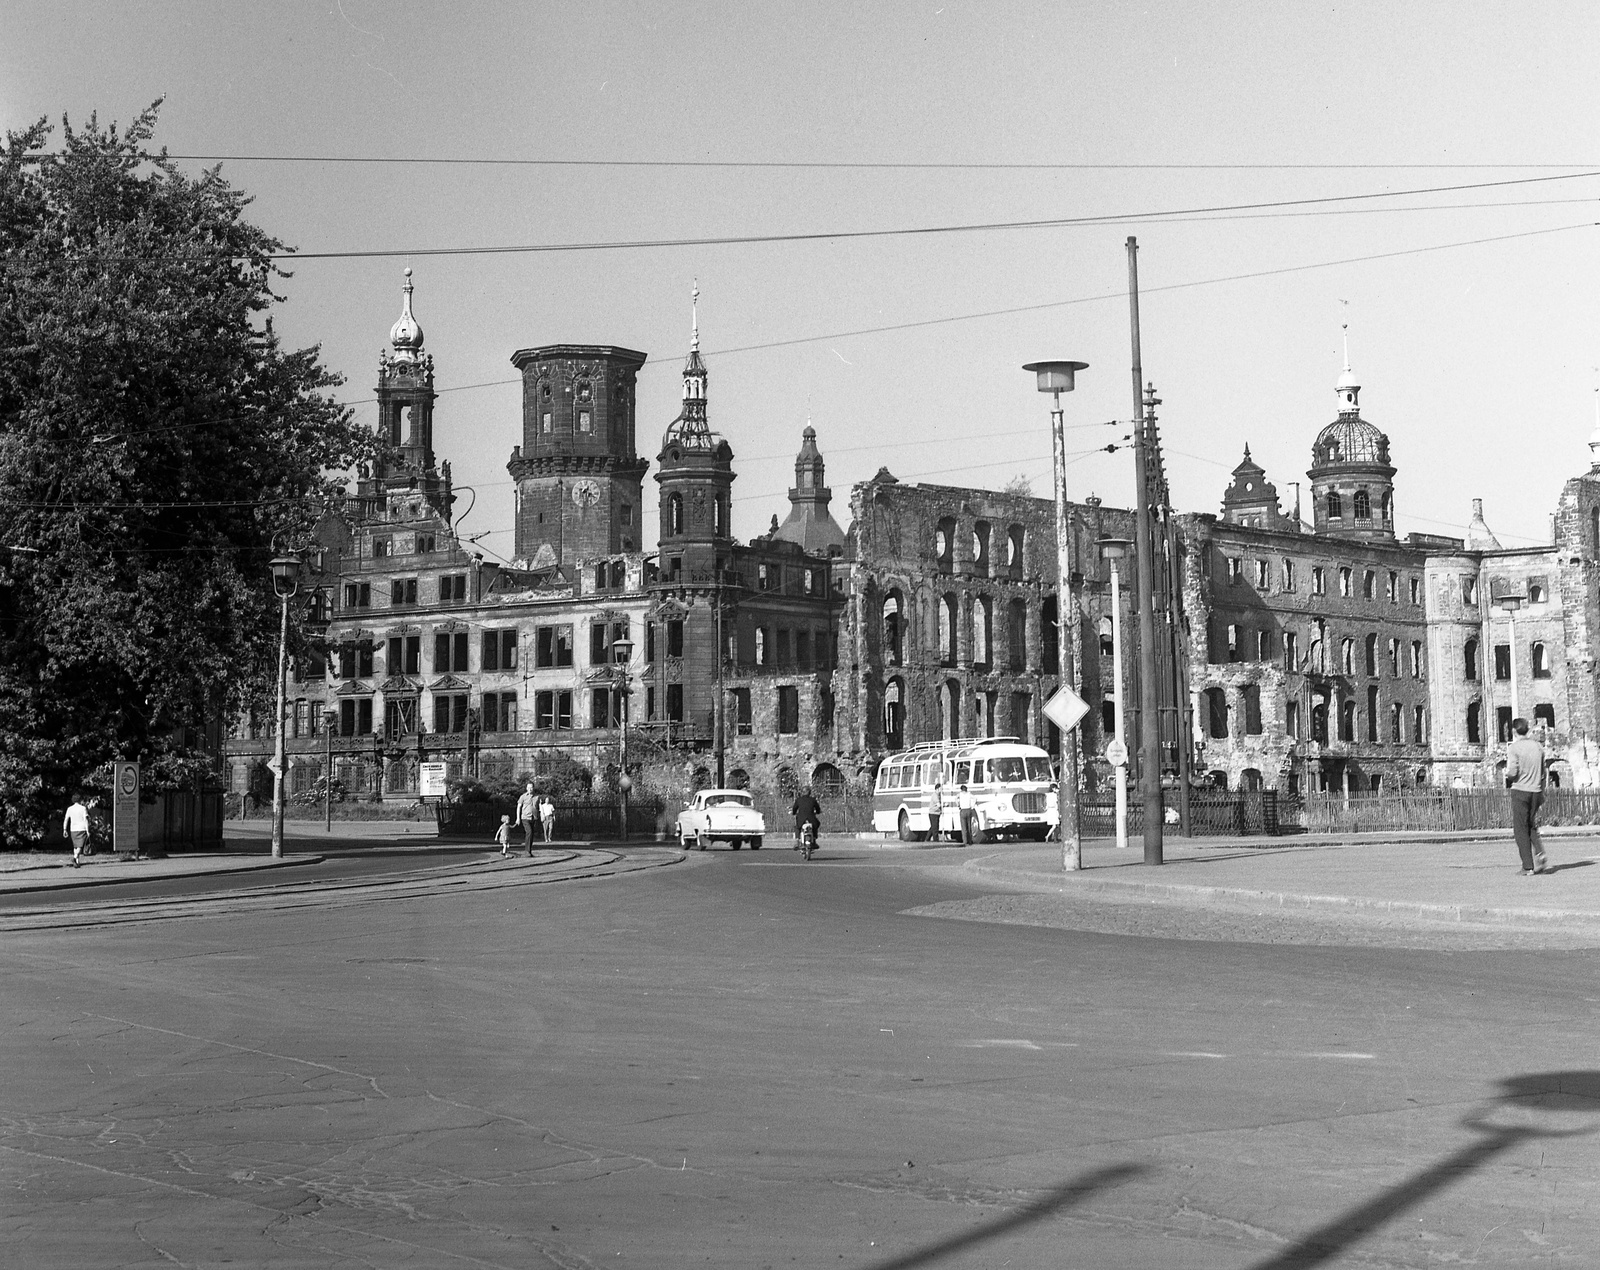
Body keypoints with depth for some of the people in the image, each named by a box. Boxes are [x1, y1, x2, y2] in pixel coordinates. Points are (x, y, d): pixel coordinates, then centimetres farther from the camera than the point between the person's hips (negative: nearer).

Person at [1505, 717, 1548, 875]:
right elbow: (1543, 772, 13)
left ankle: (1528, 866, -3)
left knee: (1521, 829, 0)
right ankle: (1540, 854, 1)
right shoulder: (1538, 746, 9)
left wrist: (1507, 774, 6)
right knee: (1533, 827, 19)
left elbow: (1513, 772, -16)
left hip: (1520, 791, -5)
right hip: (1536, 791, 5)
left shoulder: (1513, 748, -8)